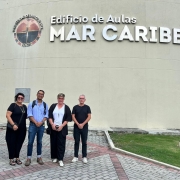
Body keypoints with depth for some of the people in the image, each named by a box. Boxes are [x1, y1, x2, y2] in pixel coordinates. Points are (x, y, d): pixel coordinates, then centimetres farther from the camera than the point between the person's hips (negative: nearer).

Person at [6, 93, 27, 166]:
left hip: (22, 129, 5)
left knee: (19, 143, 12)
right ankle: (11, 159, 16)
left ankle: (17, 157, 24)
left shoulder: (24, 106, 11)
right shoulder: (13, 105, -7)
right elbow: (8, 115, -14)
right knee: (12, 143, 4)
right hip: (13, 128, -5)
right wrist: (13, 124, -21)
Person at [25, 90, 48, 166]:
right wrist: (36, 122, -14)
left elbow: (46, 115, 4)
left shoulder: (45, 105, 7)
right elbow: (29, 115, -5)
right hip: (33, 125, -2)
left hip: (41, 125, 2)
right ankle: (28, 158, 7)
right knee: (30, 142, -2)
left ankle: (39, 157, 18)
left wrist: (41, 122, -11)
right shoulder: (31, 104, 0)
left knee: (39, 142, 10)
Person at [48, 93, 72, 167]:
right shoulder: (53, 106, 6)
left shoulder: (66, 108, 2)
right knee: (53, 143, 8)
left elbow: (68, 119, -2)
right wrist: (52, 124, -11)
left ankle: (60, 159, 3)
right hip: (53, 128, 2)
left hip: (62, 129, -2)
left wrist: (61, 126, -11)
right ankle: (54, 157, 23)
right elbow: (49, 116, 2)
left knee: (61, 143, -2)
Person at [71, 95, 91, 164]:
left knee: (84, 142, 5)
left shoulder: (87, 107, 2)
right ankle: (76, 156, 16)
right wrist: (78, 124, -12)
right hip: (76, 127, 1)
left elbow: (89, 117, -4)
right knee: (76, 142, 6)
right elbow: (73, 116, -1)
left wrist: (82, 124, -12)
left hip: (84, 127, 0)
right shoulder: (75, 107, 3)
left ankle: (84, 157, 14)